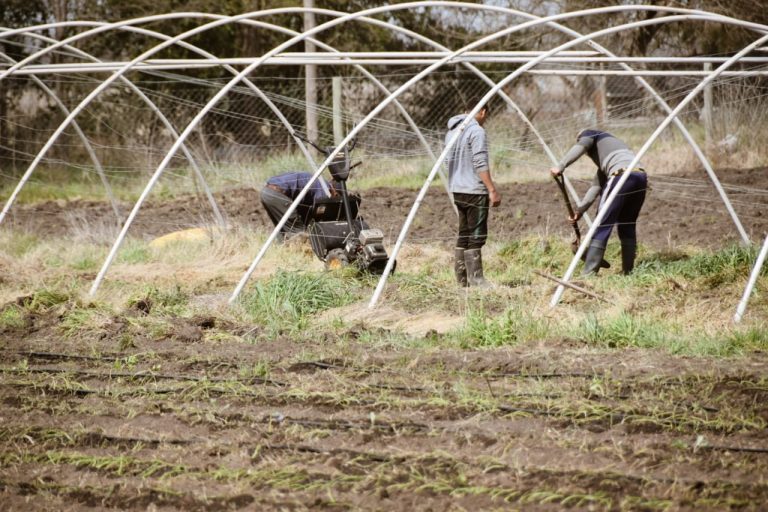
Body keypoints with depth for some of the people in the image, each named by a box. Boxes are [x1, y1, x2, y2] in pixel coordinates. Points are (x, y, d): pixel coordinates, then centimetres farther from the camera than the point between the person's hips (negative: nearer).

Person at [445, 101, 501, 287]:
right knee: (476, 236, -6)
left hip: (457, 190, 9)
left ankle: (462, 278, 15)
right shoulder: (476, 131, -13)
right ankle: (475, 280, -7)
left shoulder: (452, 131, 14)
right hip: (475, 191, -9)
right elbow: (481, 164, -19)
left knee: (464, 234, 13)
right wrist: (492, 190, -18)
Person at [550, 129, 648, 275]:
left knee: (602, 225, -7)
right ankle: (628, 271, 16)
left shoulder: (588, 134, 21)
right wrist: (580, 210, 31)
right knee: (627, 226, 18)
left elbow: (580, 147, -2)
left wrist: (560, 167, -8)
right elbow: (596, 186, 34)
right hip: (641, 176, 8)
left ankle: (589, 273, -11)